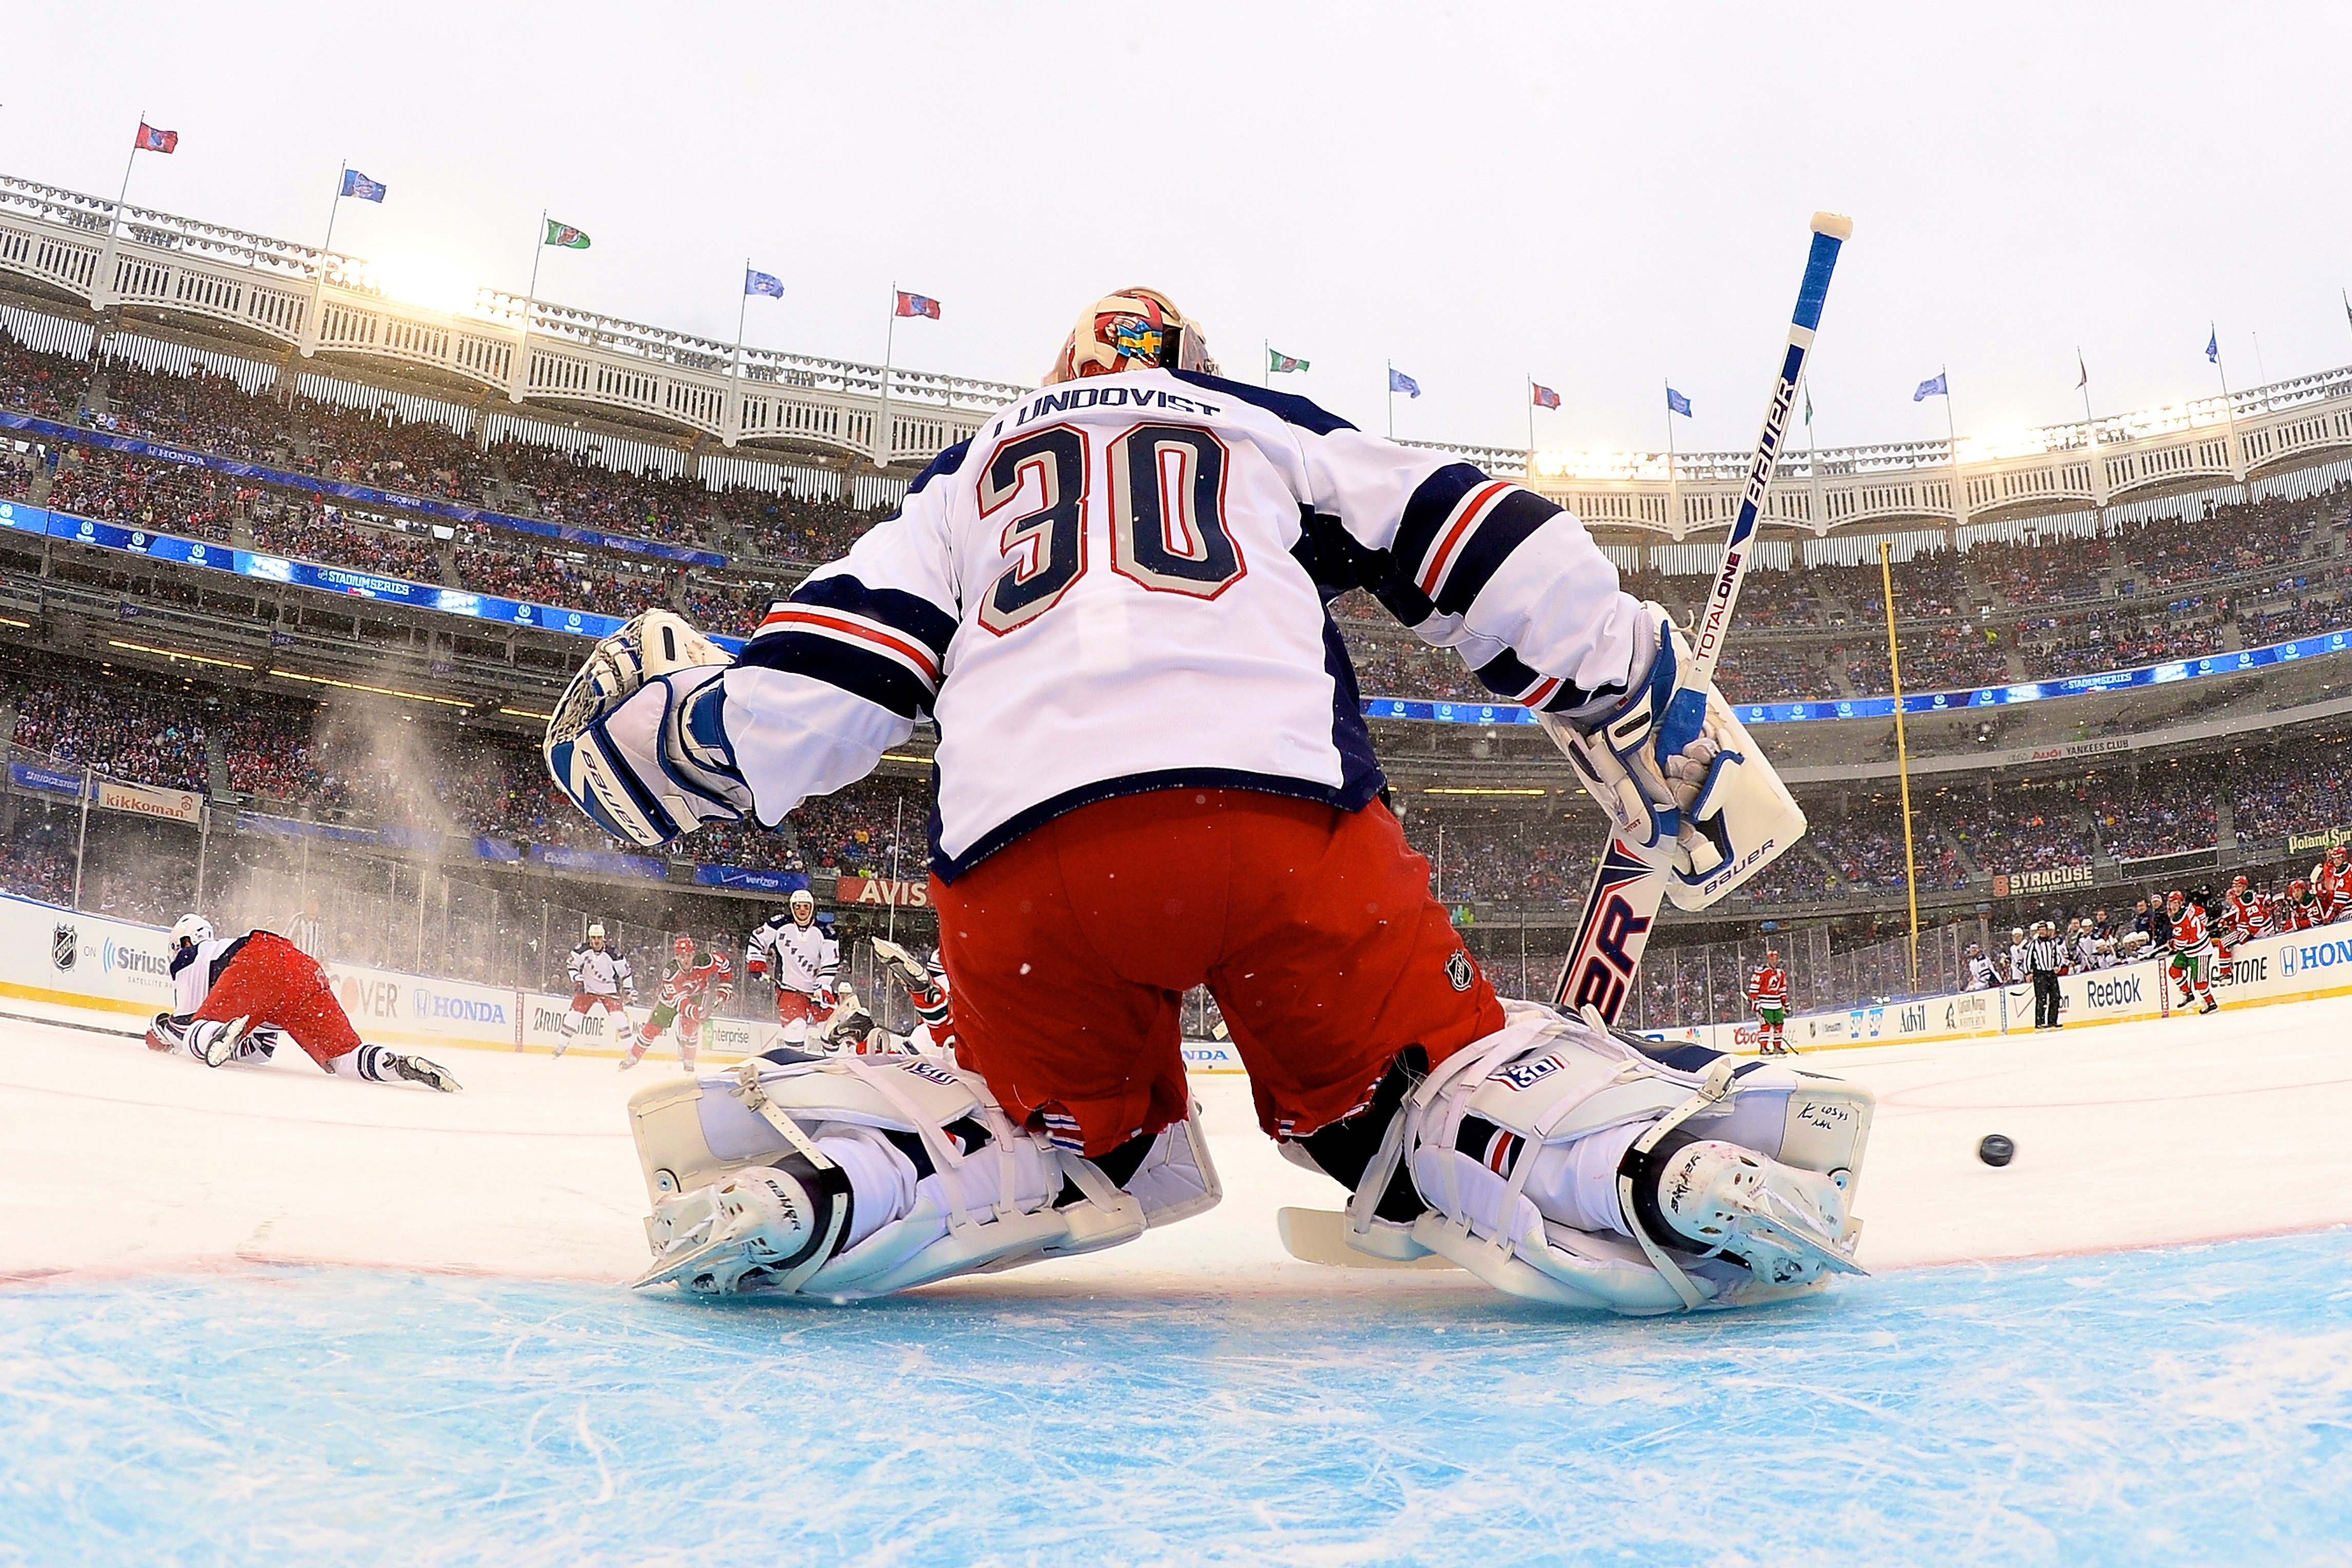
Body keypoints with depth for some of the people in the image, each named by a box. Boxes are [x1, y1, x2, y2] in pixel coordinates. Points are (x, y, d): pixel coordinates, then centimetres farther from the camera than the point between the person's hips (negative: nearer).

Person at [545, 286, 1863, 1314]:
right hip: (1286, 812, -1)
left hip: (1016, 850, 2)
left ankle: (825, 1178, -2)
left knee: (1061, 1120, 24)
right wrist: (1655, 711, 24)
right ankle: (1662, 1166, -13)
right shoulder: (1277, 428, 30)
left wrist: (655, 719, 39)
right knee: (1419, 1085, 16)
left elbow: (811, 690, 22)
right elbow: (1486, 552, 19)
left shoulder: (968, 474, 32)